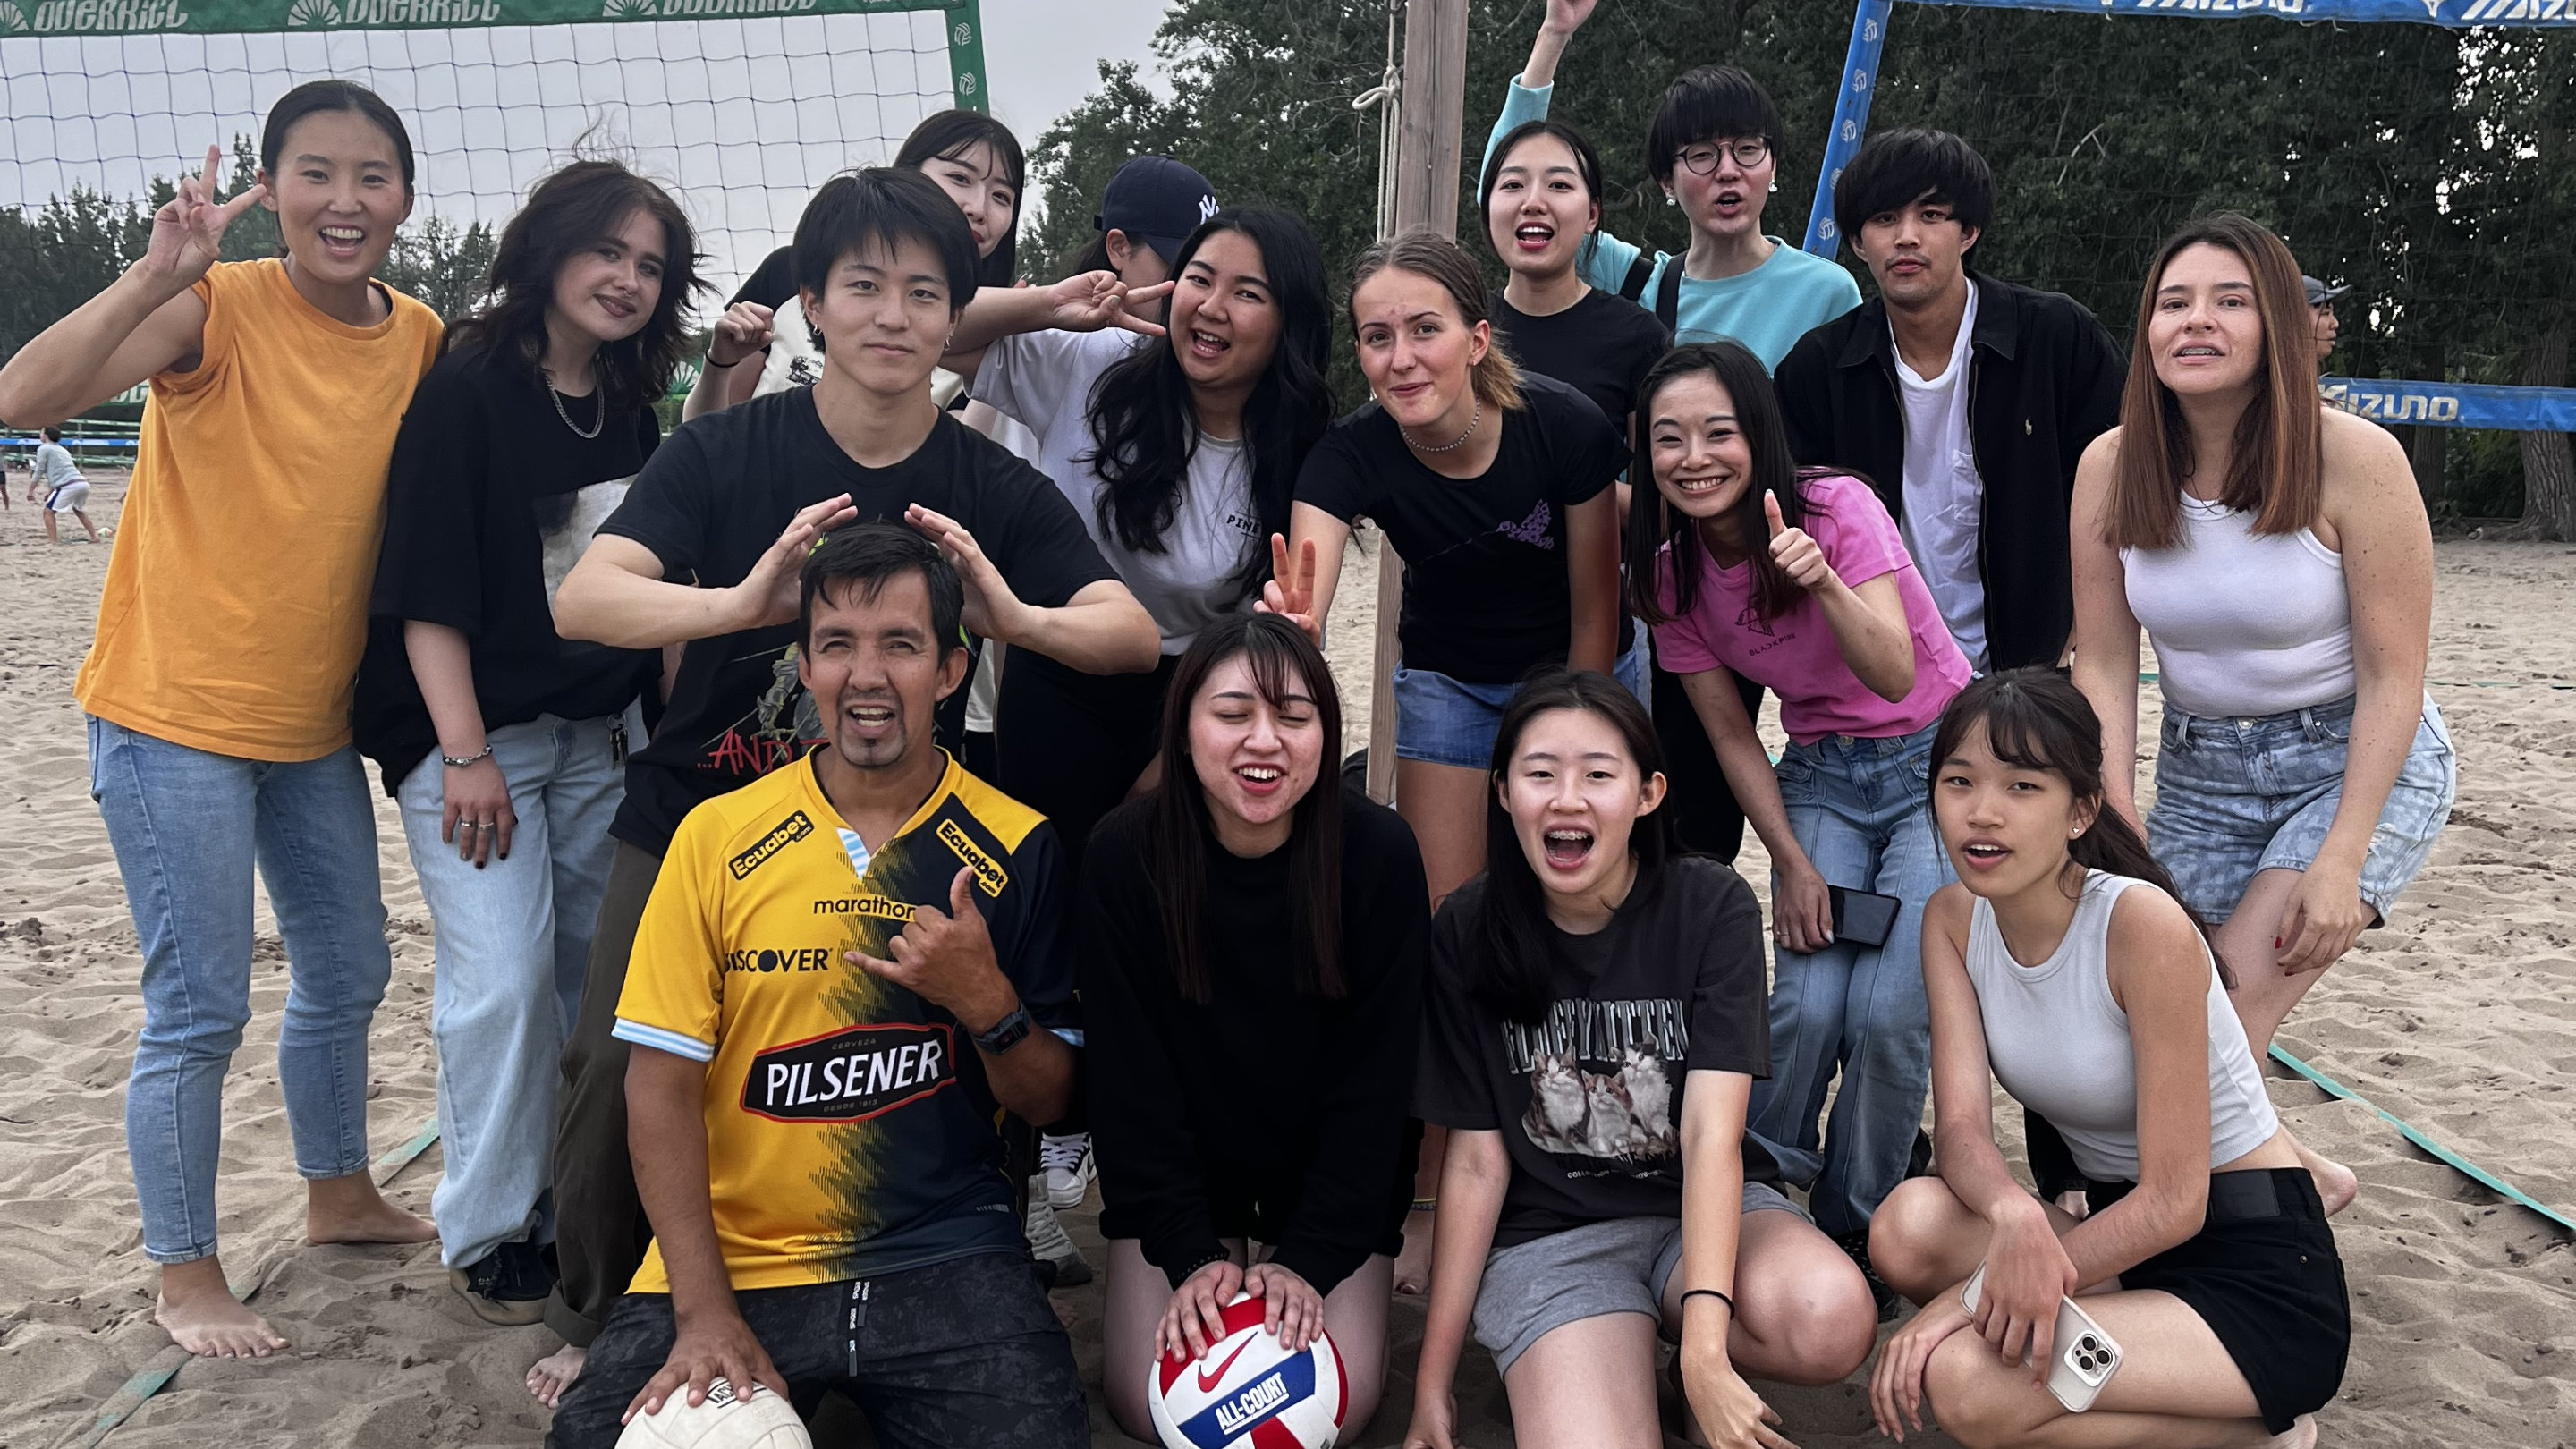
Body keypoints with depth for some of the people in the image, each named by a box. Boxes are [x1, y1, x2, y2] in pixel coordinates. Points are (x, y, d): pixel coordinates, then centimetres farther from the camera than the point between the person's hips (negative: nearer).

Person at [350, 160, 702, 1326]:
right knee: (504, 977, -9)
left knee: (593, 966, 9)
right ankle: (488, 1231, 8)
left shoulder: (632, 415, 8)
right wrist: (466, 752, -18)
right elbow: (427, 587, -14)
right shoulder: (466, 392, -10)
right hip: (470, 730, -6)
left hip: (595, 733, 6)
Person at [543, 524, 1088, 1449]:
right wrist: (705, 1311, -11)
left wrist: (985, 999, -18)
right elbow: (661, 1080, -2)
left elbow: (1048, 1101, 4)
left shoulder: (1017, 848, -2)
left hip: (944, 1259, 0)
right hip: (731, 1259, 1)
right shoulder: (718, 835, 0)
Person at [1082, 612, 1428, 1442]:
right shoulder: (1125, 855, -19)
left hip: (1336, 1171, 0)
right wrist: (1191, 1255, -18)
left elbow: (1374, 1077, -13)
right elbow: (1128, 1075, -12)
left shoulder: (1379, 854, -20)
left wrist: (1312, 1258, -18)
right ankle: (1223, 1261, 21)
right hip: (1174, 1167, 1)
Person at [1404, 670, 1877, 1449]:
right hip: (1550, 1231, -1)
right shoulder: (1468, 932, -5)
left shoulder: (1714, 907, -9)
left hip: (1705, 1207, 1)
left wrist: (1703, 1344, -31)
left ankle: (1665, 1330, -1)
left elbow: (1713, 1132, -17)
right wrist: (1433, 1378, -2)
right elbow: (1476, 1158, -2)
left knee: (1831, 1320, -32)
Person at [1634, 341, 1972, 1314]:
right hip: (1819, 776, 3)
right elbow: (1729, 733, 0)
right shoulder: (1670, 572, -6)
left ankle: (1853, 1235, 5)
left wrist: (1825, 584, -46)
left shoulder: (1836, 507, -19)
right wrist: (1791, 860, -8)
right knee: (1807, 1004, -17)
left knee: (1887, 1011, -17)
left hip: (1936, 758, -3)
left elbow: (1896, 673, -28)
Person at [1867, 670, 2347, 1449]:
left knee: (1968, 1383, -28)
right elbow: (1961, 1126, -13)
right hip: (2125, 1239, 6)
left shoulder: (2142, 924, -22)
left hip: (2257, 1273, -5)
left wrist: (1975, 1298, -26)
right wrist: (2016, 1216, -37)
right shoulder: (1954, 918, -3)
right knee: (1911, 1224, -25)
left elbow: (2174, 1199, -21)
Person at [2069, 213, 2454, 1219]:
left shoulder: (2353, 460, -19)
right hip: (2199, 769, 4)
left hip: (2359, 764, -4)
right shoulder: (2111, 469, -8)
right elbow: (2104, 662, -4)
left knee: (2221, 1023, -18)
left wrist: (2341, 861, -20)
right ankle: (2296, 1176, 29)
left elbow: (2392, 676, -15)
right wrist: (2114, 816, -16)